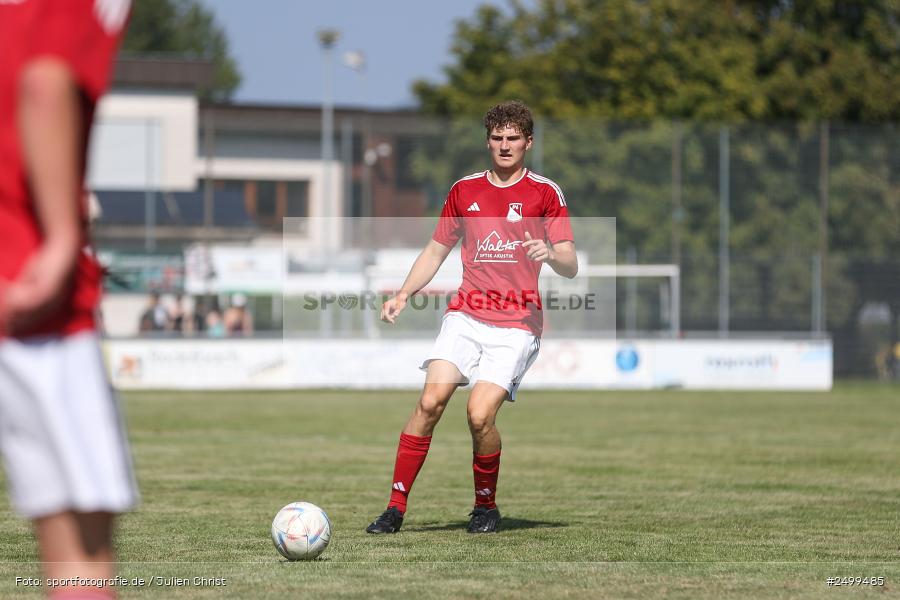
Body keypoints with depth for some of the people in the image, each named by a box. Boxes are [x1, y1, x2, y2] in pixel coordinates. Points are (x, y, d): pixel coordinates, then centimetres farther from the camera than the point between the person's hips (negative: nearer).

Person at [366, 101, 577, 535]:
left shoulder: (545, 193, 3)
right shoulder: (465, 190, 14)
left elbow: (570, 266, -2)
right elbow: (436, 250, 23)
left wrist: (550, 253, -25)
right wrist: (404, 294, 9)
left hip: (516, 325, -3)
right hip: (465, 315, 3)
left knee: (480, 415, -18)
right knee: (430, 401, -16)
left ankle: (486, 507, 6)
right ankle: (396, 506, -11)